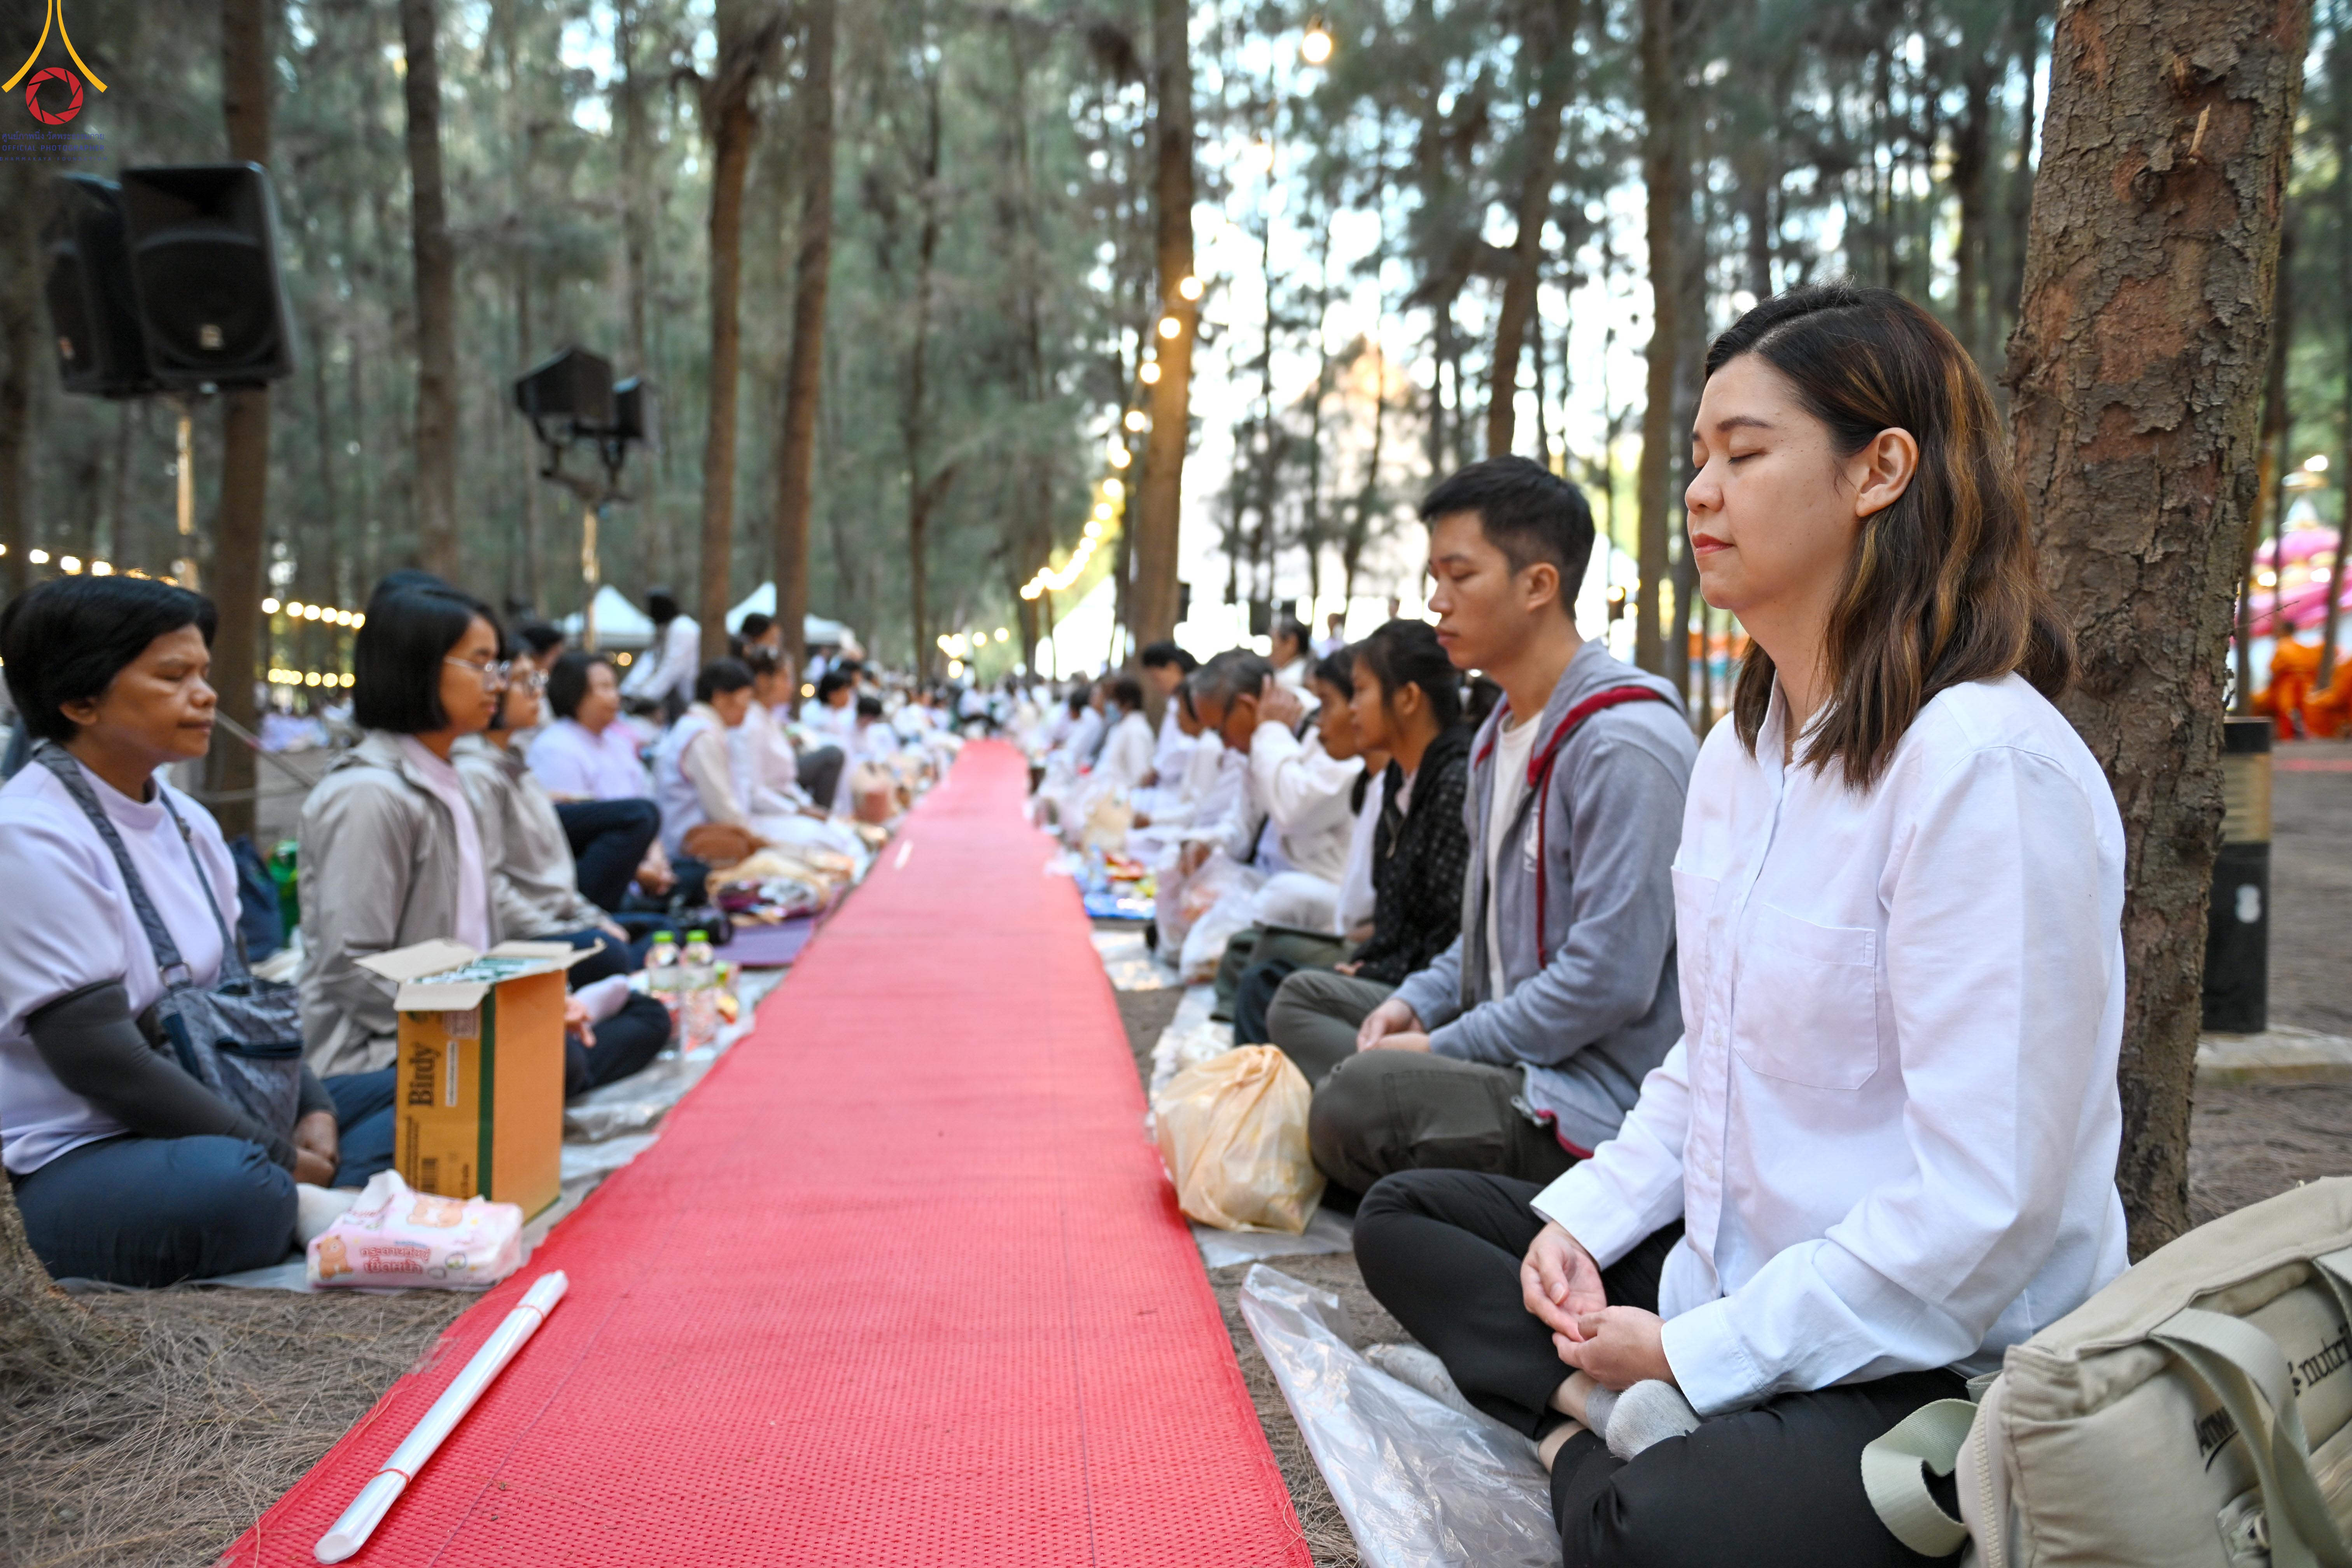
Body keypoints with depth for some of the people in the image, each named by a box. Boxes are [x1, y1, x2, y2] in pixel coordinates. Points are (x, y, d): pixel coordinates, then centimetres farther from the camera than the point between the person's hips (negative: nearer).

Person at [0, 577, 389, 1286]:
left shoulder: (189, 823, 10)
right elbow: (96, 1054, -20)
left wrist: (311, 1110, -3)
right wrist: (277, 1155, -16)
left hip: (192, 1118, 9)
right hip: (64, 1162, -9)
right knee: (236, 1188, -39)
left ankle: (306, 1211, -17)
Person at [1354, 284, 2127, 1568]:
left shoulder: (1987, 763, -23)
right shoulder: (1744, 744, 8)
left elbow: (1983, 1207, -25)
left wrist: (1694, 1354, -18)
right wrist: (1584, 1219, 1)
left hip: (1940, 1364, -9)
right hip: (1729, 1272, 9)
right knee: (1405, 1220, 11)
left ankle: (1593, 1448, -5)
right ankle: (1609, 1412, -9)